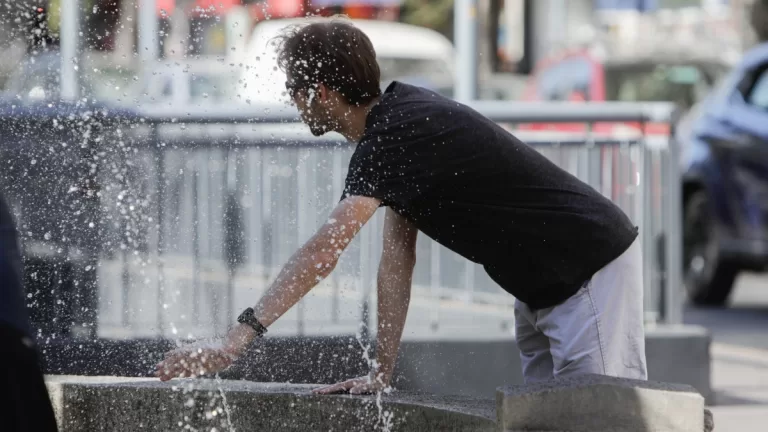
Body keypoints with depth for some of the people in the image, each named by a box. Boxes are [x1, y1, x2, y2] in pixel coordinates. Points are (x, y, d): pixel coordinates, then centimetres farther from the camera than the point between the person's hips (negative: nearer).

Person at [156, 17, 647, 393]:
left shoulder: (396, 134, -25)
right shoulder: (399, 112, 6)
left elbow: (325, 250, -36)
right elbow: (397, 260, 5)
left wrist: (236, 341, -41)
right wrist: (382, 372, 1)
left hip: (594, 269, -10)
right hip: (542, 289, 10)